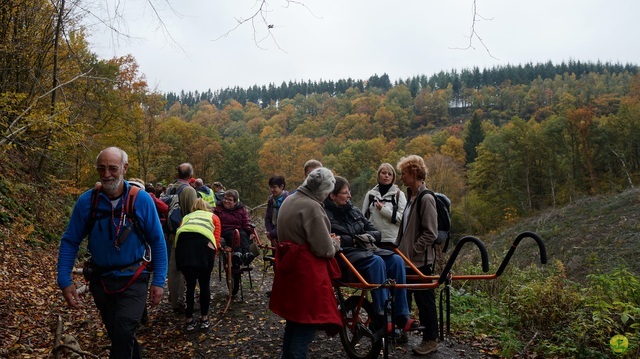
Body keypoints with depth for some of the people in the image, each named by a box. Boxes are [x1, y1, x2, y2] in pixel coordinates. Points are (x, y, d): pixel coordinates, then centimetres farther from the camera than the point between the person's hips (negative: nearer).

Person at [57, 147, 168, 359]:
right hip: (101, 280, 3)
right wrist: (64, 280, -9)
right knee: (118, 335, 18)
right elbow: (70, 242, -2)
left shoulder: (141, 200, -13)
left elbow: (157, 242, -7)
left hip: (133, 280, -3)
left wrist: (158, 281, -9)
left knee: (123, 335, -16)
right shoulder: (87, 201, -8)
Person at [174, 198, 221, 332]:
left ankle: (189, 320, 26)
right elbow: (217, 240, 16)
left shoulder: (187, 217, 37)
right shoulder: (213, 217, 31)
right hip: (204, 242, -2)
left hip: (183, 242, 2)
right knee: (204, 285, 17)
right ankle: (204, 319, 26)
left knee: (190, 285, 19)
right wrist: (211, 258, 23)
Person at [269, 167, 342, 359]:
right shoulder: (311, 207, -20)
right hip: (307, 271, -10)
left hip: (290, 266, 10)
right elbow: (324, 249, -20)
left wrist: (327, 238, 16)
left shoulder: (289, 200, 9)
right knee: (306, 322, 2)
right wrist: (335, 244, 2)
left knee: (294, 318, 22)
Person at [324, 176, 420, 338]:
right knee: (376, 261, -34)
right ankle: (383, 318, -30)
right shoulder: (325, 214, -2)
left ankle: (401, 317, -17)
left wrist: (369, 236, -4)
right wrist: (354, 240, -16)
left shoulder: (354, 210, 17)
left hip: (364, 250, 7)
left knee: (396, 260, -19)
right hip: (344, 256, -7)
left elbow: (376, 232, 18)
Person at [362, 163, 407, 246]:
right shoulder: (370, 194, 11)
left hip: (392, 240, -3)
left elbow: (403, 218, -8)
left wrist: (384, 209, -12)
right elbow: (364, 217, 13)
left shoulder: (399, 194, 3)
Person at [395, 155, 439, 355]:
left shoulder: (426, 198, -17)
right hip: (408, 259, 9)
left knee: (424, 300, 4)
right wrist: (402, 249, 10)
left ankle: (430, 340, 17)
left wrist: (411, 252, -18)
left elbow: (430, 233, -20)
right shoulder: (411, 196, 10)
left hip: (420, 260, -9)